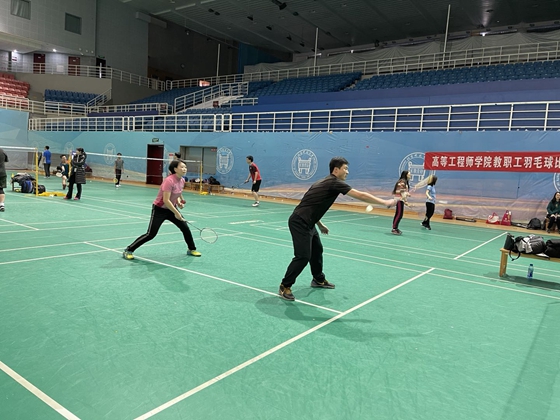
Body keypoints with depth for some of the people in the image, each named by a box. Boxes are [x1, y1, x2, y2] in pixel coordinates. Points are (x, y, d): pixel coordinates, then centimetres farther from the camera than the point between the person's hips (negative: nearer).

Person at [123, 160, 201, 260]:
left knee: (185, 228, 4)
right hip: (159, 209, -7)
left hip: (171, 209, 7)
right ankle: (128, 250, 4)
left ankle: (191, 249, 25)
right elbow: (166, 200, -29)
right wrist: (176, 213, -24)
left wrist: (179, 200, -1)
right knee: (150, 235, -9)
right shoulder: (169, 181, -25)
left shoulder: (182, 180, -1)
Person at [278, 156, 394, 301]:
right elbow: (360, 195, -15)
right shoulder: (335, 183, -13)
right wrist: (385, 202, -8)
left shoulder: (326, 182, 16)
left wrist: (320, 224, 24)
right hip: (299, 223, -10)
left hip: (306, 223, 10)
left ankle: (318, 279, 38)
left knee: (317, 250, 21)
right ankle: (284, 287, 1)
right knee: (303, 257, -9)